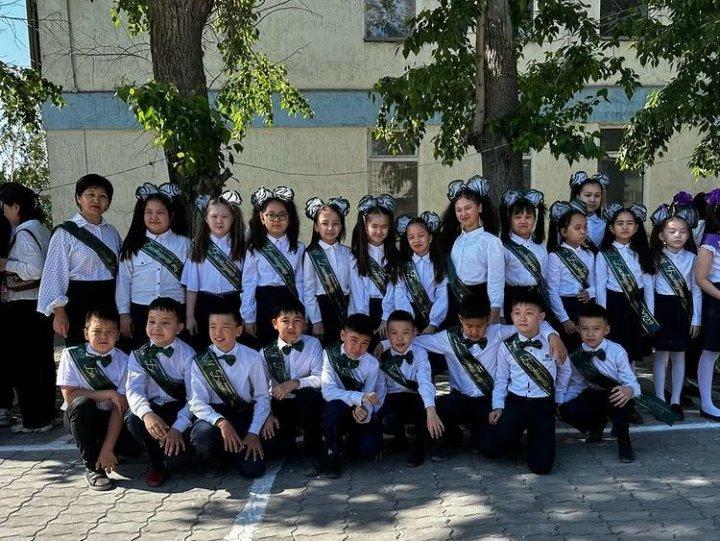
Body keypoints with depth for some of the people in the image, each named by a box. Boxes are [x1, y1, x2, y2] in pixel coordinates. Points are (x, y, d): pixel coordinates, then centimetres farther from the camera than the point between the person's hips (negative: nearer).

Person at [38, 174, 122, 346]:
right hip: (80, 300, -4)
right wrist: (59, 311, -10)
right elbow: (55, 272, -5)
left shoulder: (112, 232, 11)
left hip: (111, 299, 4)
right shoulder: (65, 233, -3)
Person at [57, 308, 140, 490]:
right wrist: (108, 394, -21)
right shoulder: (71, 355, -12)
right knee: (82, 403, -34)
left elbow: (120, 408, -17)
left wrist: (108, 448, -25)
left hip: (108, 419, 1)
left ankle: (101, 446, 11)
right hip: (79, 417, -1)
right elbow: (69, 395, -18)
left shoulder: (123, 361, -12)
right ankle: (92, 467, -20)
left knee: (135, 447, -24)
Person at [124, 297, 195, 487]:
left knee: (174, 453, -27)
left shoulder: (188, 355, -10)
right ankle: (157, 464, -4)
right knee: (132, 418, -30)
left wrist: (178, 428, -31)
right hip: (152, 410, 3)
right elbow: (134, 390, -17)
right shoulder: (138, 356, -2)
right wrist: (146, 414, -39)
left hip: (180, 410, -3)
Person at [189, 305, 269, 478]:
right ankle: (215, 462, 3)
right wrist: (221, 422, -29)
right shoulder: (200, 361, -6)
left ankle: (233, 451, 19)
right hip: (213, 415, 0)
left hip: (244, 416, 0)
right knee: (203, 435, -34)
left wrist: (254, 433, -14)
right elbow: (197, 403, -12)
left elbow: (262, 397, -3)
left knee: (253, 470, -17)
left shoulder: (252, 357, -6)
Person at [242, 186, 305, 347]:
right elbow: (248, 284, -1)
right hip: (265, 304, -2)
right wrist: (249, 318, -3)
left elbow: (299, 282, 6)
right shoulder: (255, 249, -1)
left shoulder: (298, 248, 4)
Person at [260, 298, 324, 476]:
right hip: (280, 406, 1)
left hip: (308, 403, -1)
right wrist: (267, 414, -16)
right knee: (270, 446, -22)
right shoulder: (267, 352, 0)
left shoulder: (313, 344, -5)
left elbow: (321, 378, -15)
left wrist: (295, 383, -27)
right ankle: (290, 436, 19)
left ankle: (313, 454, -14)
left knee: (308, 396, -37)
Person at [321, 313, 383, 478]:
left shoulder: (372, 364, -10)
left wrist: (365, 412, -35)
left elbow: (369, 400, -11)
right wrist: (360, 397, -37)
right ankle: (333, 455, -11)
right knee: (336, 405, -35)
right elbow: (328, 392, -25)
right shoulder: (330, 354, -16)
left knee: (370, 447, -24)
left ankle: (352, 438, 15)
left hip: (359, 414, 1)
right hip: (336, 412, -1)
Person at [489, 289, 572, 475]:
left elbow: (565, 371, 14)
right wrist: (498, 406, -3)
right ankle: (520, 431, 6)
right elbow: (501, 379, 7)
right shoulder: (506, 346, -1)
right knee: (503, 438, -32)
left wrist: (558, 399, 15)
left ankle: (534, 436, 20)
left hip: (544, 404, 0)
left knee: (542, 466, -13)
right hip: (516, 401, 1)